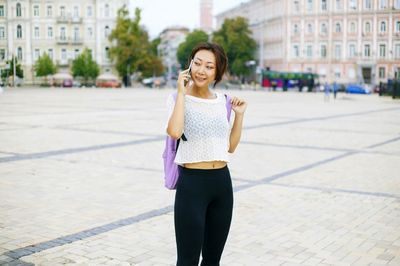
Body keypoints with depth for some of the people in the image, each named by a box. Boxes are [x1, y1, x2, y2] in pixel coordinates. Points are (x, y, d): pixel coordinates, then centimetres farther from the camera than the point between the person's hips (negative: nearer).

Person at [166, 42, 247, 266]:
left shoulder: (222, 101, 8)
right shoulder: (179, 99, -6)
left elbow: (230, 147, 14)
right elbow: (174, 132, -27)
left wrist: (239, 115, 4)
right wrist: (182, 92, -18)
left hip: (222, 182, 5)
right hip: (192, 183, -5)